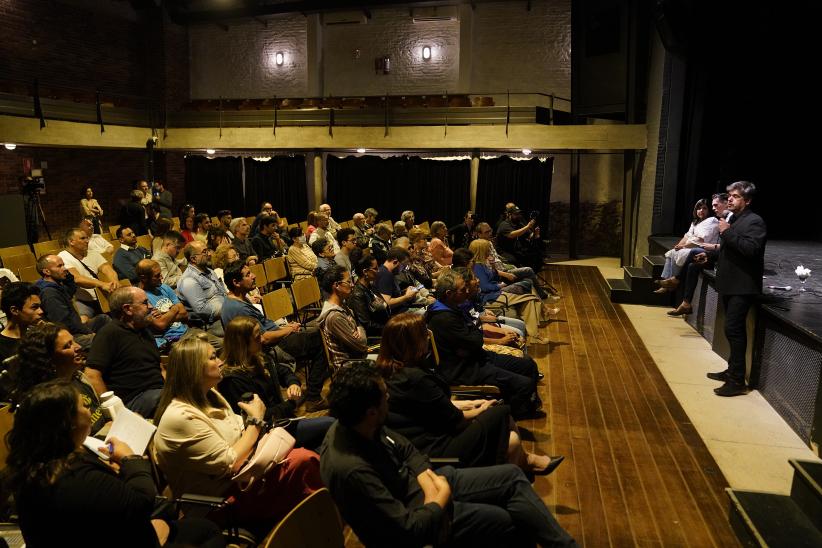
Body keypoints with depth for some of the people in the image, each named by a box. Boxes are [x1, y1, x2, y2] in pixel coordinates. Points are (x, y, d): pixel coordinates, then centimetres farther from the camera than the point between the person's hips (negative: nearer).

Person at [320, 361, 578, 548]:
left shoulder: (359, 425, -10)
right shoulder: (352, 470, -36)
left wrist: (427, 478, -11)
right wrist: (438, 502, -14)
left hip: (419, 483, 8)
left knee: (512, 475, 4)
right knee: (508, 520, -6)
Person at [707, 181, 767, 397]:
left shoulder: (754, 222, -12)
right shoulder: (732, 219, 15)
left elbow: (751, 249, -26)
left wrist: (727, 233, -22)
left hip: (743, 286, -9)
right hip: (729, 284, 9)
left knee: (733, 329, -12)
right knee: (734, 329, 16)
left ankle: (737, 381, -7)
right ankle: (733, 371, 27)